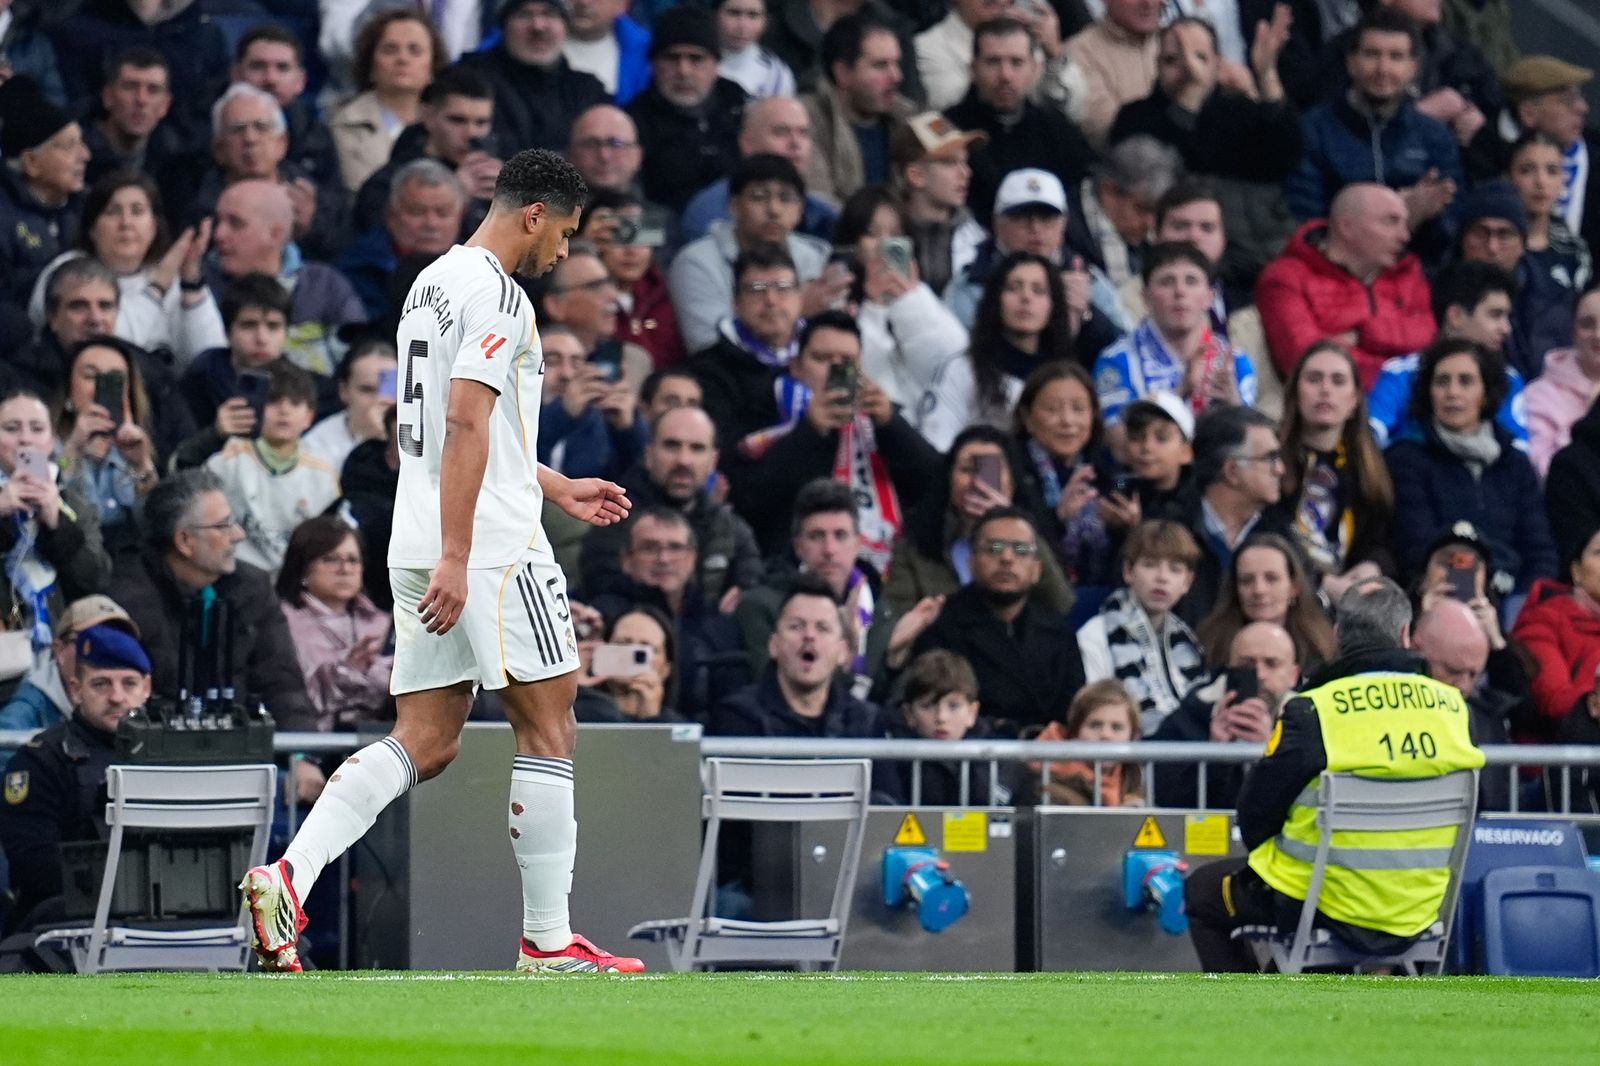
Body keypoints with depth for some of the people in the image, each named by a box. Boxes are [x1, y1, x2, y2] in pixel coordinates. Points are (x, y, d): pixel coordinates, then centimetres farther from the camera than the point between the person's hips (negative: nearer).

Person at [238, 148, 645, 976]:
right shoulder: (495, 295, -12)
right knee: (548, 729, 1)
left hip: (420, 547, 9)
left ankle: (290, 875, -12)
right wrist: (455, 558, -25)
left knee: (424, 740, 6)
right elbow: (466, 425, -21)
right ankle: (548, 943, 4)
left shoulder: (432, 283, 19)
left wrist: (557, 488, 35)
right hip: (490, 545, -9)